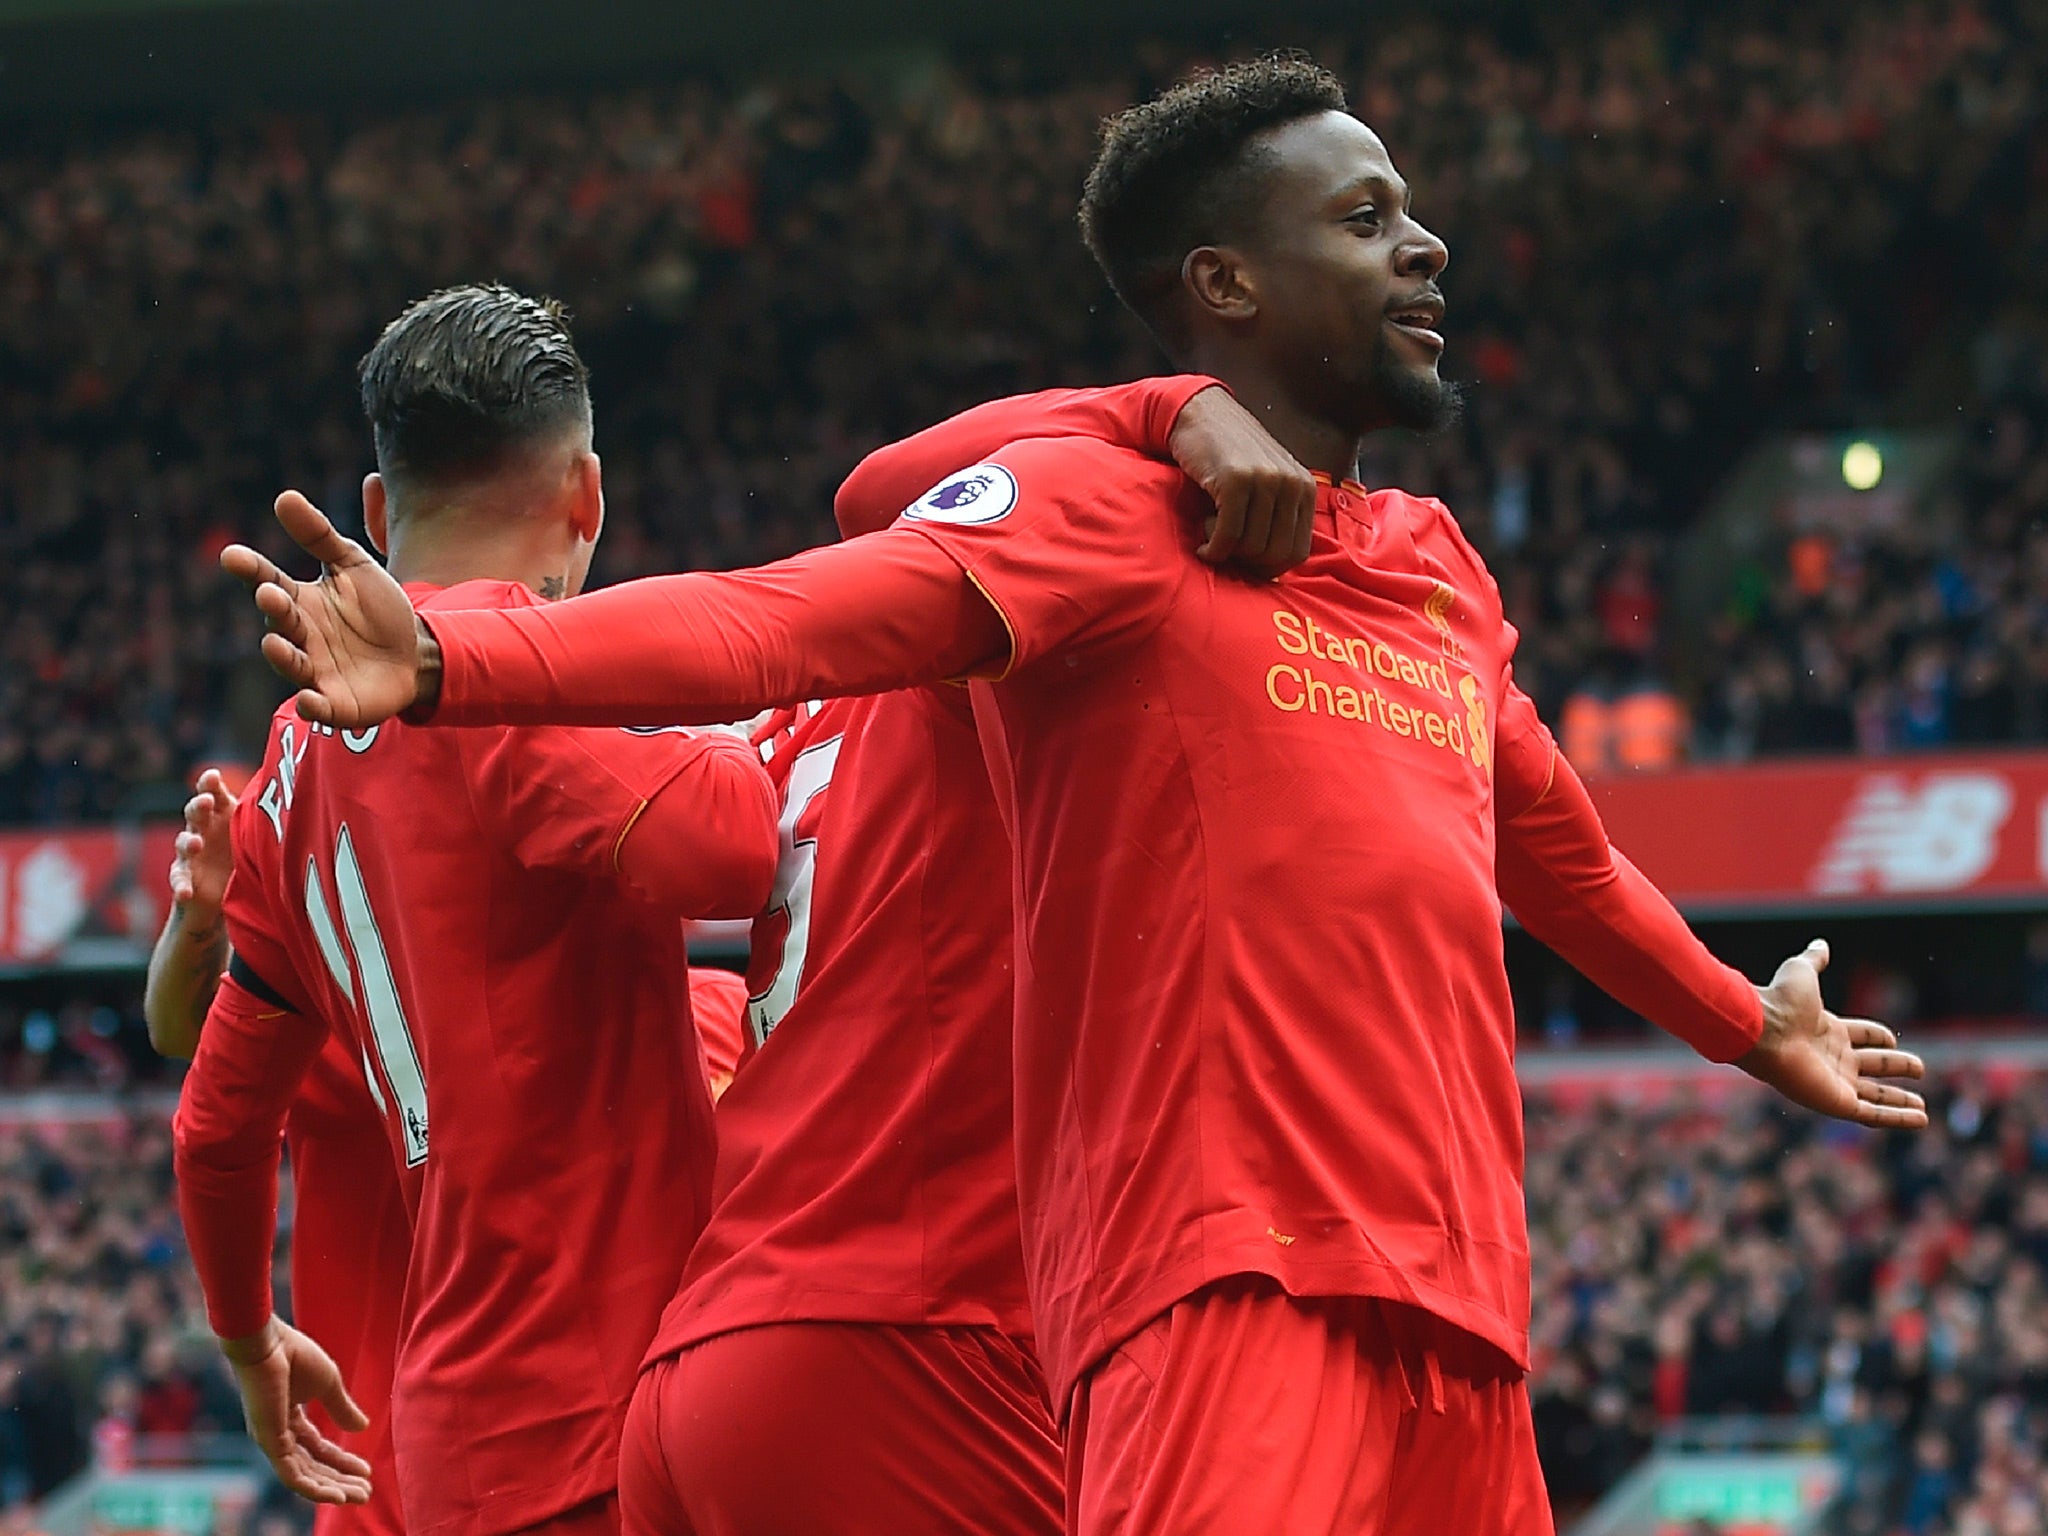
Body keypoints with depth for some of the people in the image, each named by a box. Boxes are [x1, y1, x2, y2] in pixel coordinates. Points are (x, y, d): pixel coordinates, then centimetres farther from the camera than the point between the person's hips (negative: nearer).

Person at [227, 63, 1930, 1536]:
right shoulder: (1105, 515, -2)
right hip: (1230, 1291, -8)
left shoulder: (1438, 566, 21)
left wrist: (1745, 1022, 56)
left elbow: (1549, 839, 39)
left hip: (1458, 1313, 8)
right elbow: (778, 620, -18)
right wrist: (447, 662, -34)